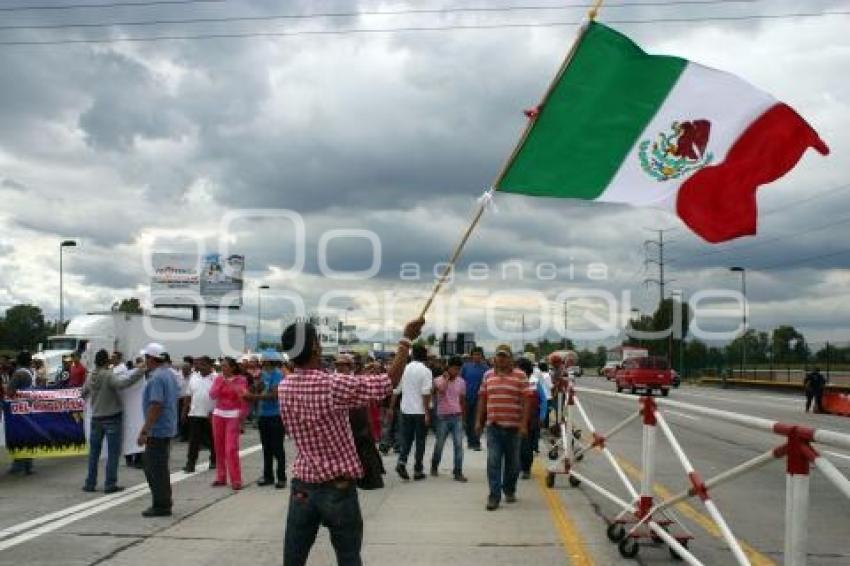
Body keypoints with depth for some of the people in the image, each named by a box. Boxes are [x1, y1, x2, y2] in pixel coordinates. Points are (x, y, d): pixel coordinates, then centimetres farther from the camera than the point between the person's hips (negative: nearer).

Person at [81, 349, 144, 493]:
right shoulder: (109, 376, -17)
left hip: (96, 418, 6)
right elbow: (123, 383, -35)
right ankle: (110, 484, 1)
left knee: (94, 451, 14)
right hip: (112, 418, -6)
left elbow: (83, 393, 20)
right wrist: (140, 371, -35)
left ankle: (90, 483, 19)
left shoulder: (90, 378, 4)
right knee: (113, 452, 1)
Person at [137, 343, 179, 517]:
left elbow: (156, 406, -25)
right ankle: (165, 500, 25)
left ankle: (161, 506, 4)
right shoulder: (169, 374, 12)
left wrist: (144, 431, -22)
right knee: (159, 466, 19)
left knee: (155, 468, -2)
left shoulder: (156, 378, -19)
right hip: (168, 428, 10)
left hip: (157, 430, -10)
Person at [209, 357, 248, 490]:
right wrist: (221, 384, -14)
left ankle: (236, 480, -5)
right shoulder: (218, 379, 6)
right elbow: (212, 395, -2)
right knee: (219, 447, 7)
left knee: (231, 449, -10)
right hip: (218, 414, 4)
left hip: (233, 415, -4)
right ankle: (221, 477, 17)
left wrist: (241, 417, -8)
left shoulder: (241, 380, -5)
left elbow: (244, 399, -4)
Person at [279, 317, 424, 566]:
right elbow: (390, 381, -14)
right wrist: (407, 339, -5)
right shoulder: (334, 385, -20)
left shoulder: (284, 387, -3)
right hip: (338, 489, -4)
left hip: (301, 487, 5)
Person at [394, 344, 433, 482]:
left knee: (406, 439, 12)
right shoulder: (425, 371, -10)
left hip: (406, 410, 4)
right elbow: (426, 393, -15)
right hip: (420, 411, -4)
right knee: (420, 441, 6)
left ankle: (401, 462, -8)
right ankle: (418, 470, 9)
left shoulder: (405, 369, 3)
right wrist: (427, 413, -11)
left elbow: (397, 390, 7)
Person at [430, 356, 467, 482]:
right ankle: (434, 467, 31)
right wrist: (446, 378, -20)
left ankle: (458, 472, -3)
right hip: (443, 416, -2)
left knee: (458, 445, -6)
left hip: (457, 416, 2)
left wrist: (463, 416, 16)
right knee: (439, 445, 9)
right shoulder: (439, 380, -6)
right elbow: (442, 390, -29)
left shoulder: (461, 382, 5)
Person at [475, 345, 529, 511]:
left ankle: (509, 491, 29)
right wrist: (478, 421, 10)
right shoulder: (488, 375, 10)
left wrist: (524, 423, -10)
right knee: (493, 462, -6)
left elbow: (525, 402, -4)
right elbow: (482, 399, 14)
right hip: (493, 425, 2)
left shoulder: (520, 376, 0)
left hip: (513, 426, -1)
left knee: (512, 462, 10)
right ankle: (494, 496, -4)